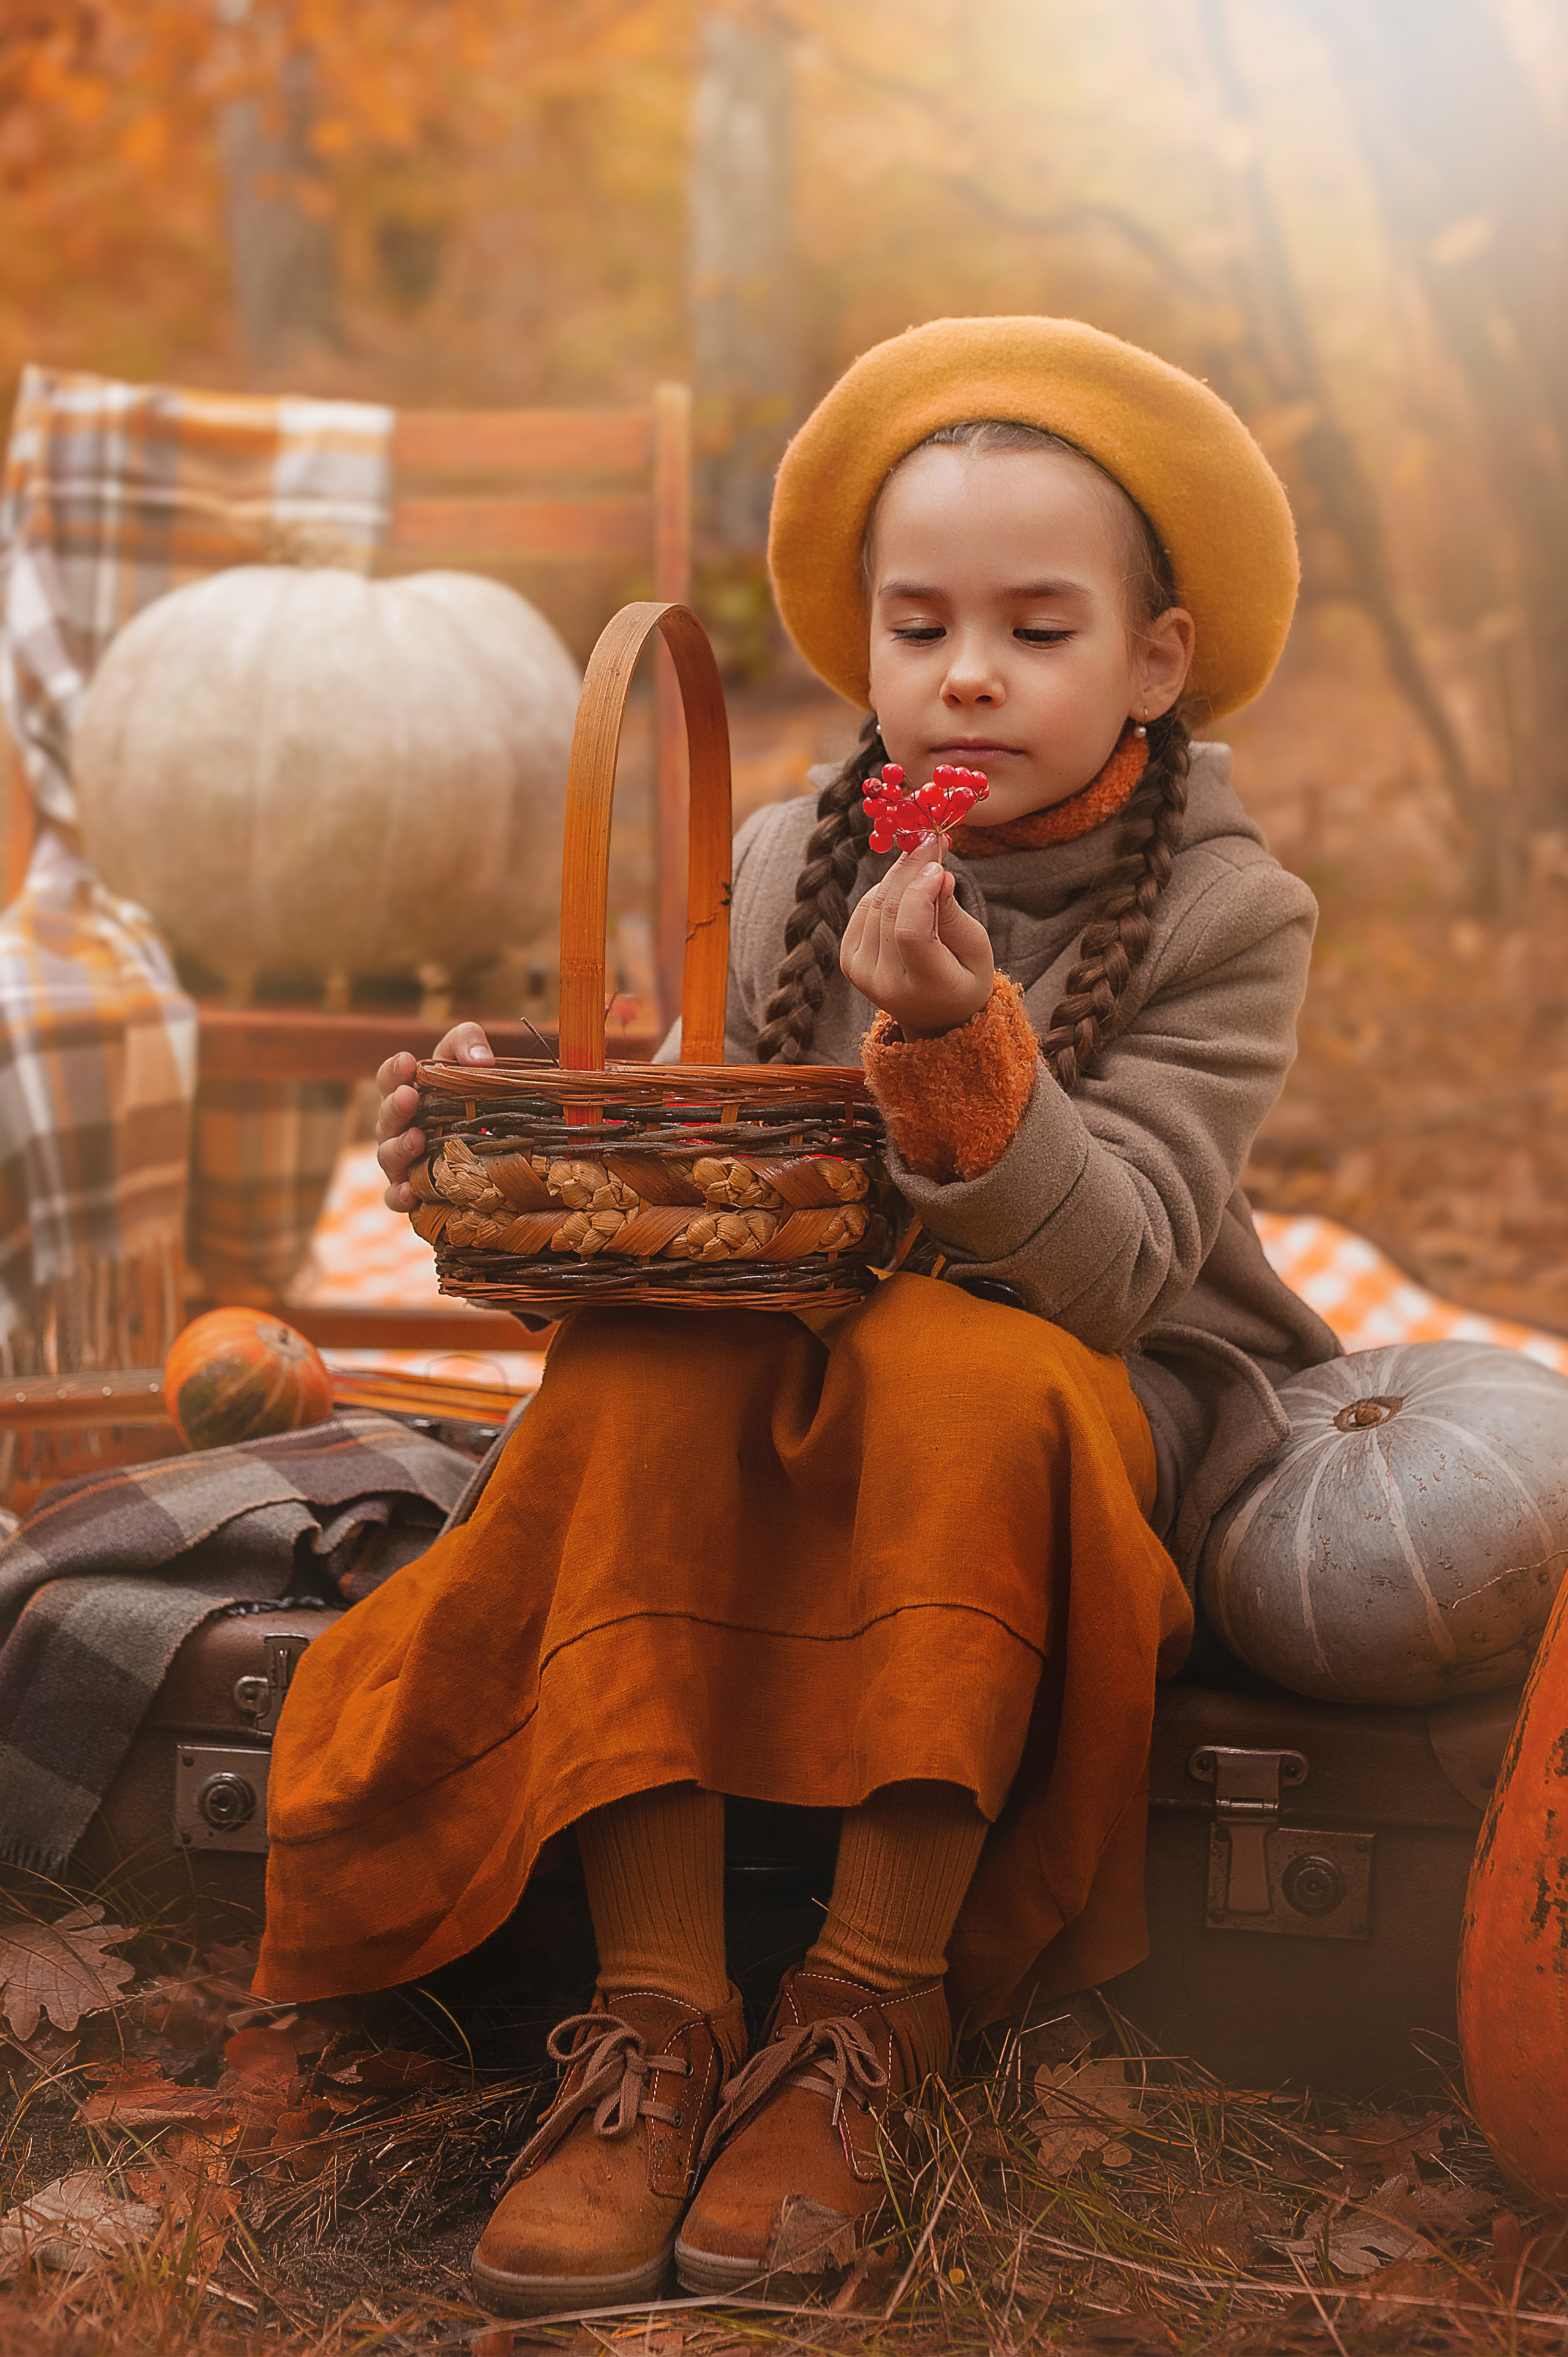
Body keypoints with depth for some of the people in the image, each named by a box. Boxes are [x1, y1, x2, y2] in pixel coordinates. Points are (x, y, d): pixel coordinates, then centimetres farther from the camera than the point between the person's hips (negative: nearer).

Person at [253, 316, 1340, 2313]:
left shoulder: (1224, 912, -8)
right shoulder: (775, 869, 2)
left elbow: (1110, 1265, -21)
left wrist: (957, 1045, -37)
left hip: (1110, 1412, -3)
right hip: (795, 1378, 3)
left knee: (954, 1366, -37)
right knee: (637, 1351, -30)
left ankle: (872, 2018, -27)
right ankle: (656, 2017, -31)